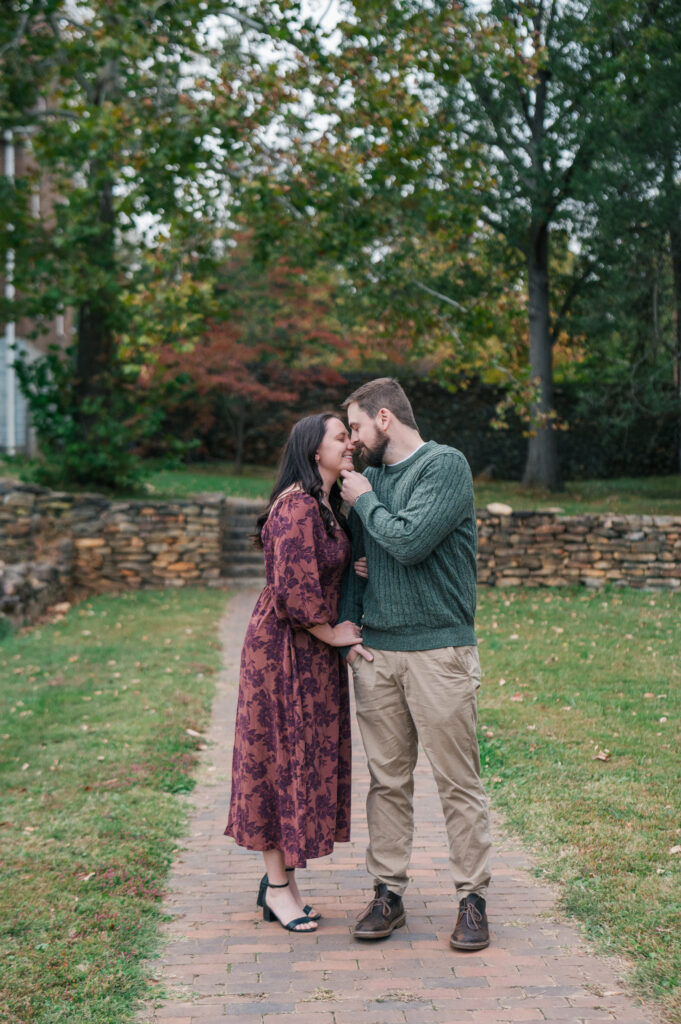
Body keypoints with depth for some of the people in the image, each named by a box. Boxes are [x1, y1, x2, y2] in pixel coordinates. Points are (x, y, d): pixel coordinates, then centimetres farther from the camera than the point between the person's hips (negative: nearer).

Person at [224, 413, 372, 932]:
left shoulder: (325, 505, 12)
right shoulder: (298, 506, -20)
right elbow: (292, 585, -25)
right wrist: (330, 633, -12)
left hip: (311, 651, 10)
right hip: (285, 649, -10)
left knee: (305, 758, 13)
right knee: (283, 755, 0)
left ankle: (282, 877, 23)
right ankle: (278, 885, 11)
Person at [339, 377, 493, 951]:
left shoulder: (446, 465, -6)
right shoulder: (369, 477, 15)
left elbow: (409, 542, -18)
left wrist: (363, 501, -4)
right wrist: (348, 629, 11)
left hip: (439, 650, -6)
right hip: (376, 651, 6)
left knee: (459, 782, 0)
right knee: (388, 780, 9)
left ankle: (472, 899, 8)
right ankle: (388, 892, 16)